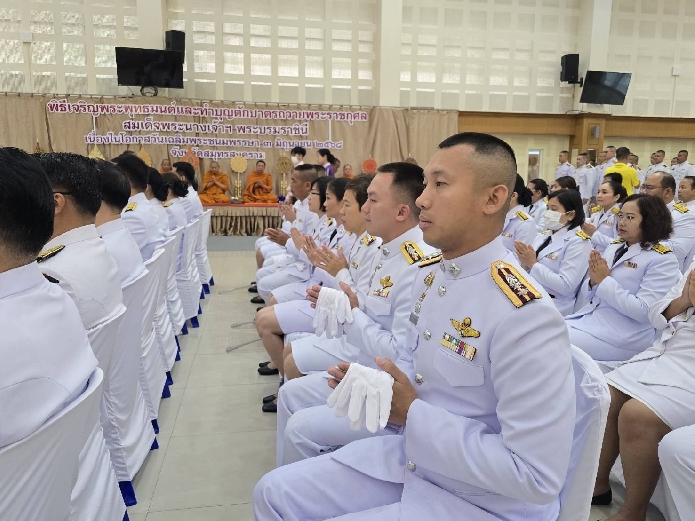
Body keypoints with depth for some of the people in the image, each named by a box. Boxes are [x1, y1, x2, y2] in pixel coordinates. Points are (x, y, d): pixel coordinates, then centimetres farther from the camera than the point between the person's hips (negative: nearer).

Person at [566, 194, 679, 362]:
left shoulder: (662, 259, -9)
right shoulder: (613, 247, 10)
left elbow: (644, 311, -19)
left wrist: (604, 281, -17)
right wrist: (593, 281, -9)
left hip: (623, 335, -6)